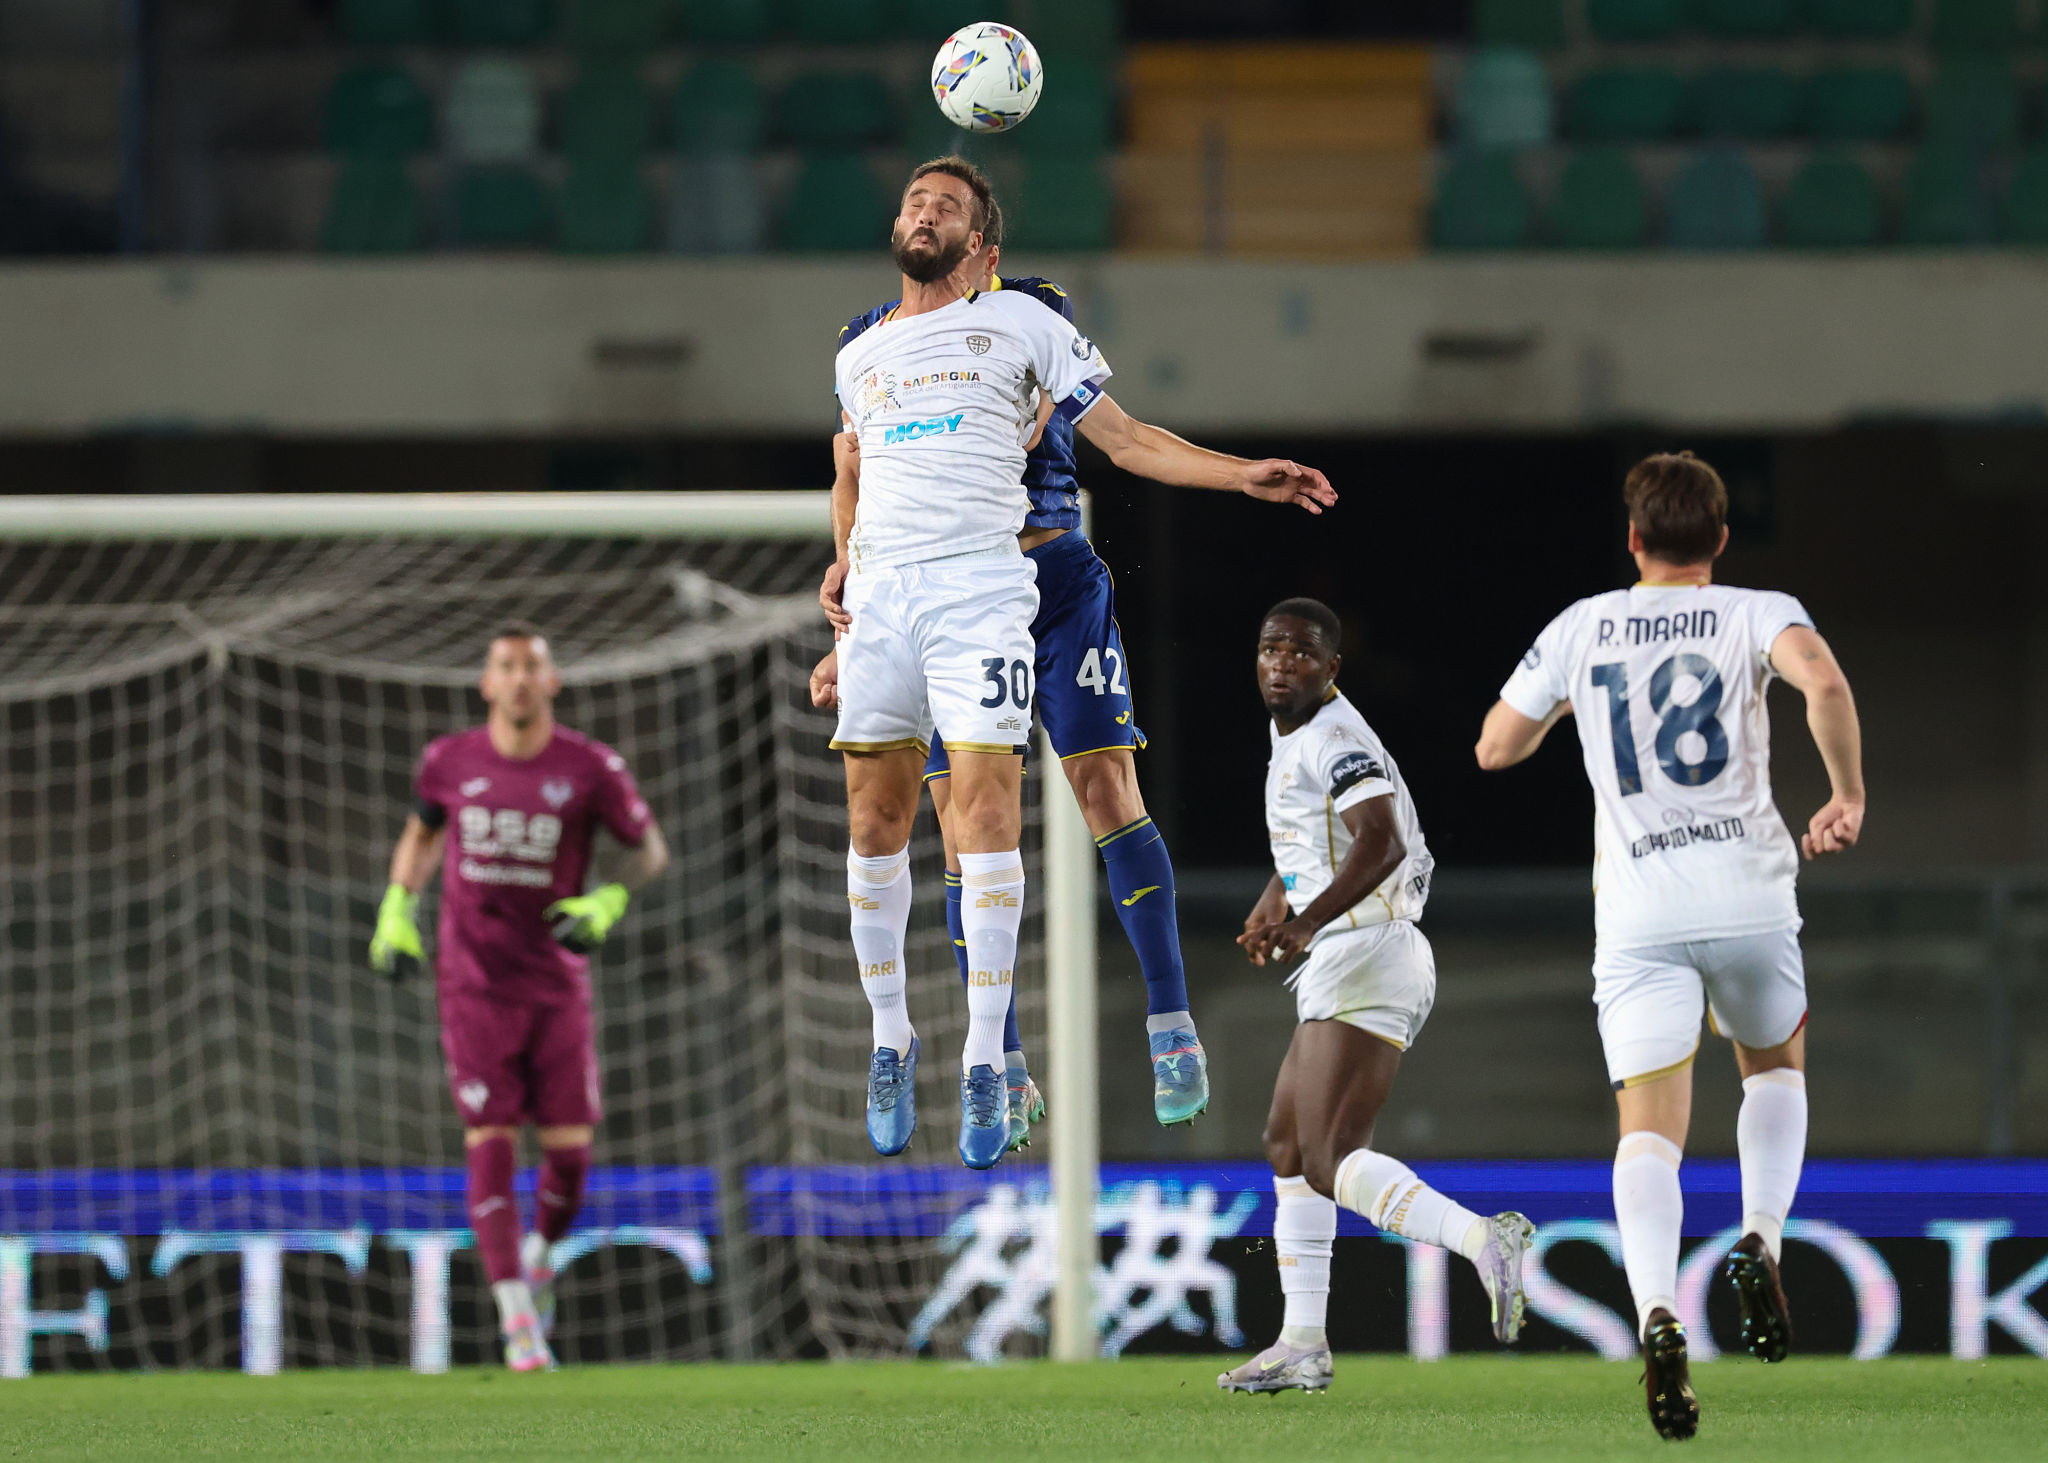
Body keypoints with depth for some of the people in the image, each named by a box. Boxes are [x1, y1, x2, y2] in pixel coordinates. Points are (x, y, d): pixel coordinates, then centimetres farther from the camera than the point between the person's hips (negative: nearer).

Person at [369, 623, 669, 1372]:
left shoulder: (591, 769, -5)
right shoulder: (449, 762, 0)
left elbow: (649, 849, 8)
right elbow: (422, 833, 21)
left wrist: (607, 901, -9)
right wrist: (397, 910, 11)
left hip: (557, 982, 0)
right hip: (474, 986, 0)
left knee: (569, 1148, -3)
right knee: (490, 1143, -10)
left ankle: (539, 1256, 29)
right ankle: (517, 1320, -7)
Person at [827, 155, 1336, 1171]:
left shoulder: (1019, 324, 9)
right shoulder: (860, 357, 20)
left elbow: (1124, 437, 9)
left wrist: (1244, 474, -1)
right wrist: (844, 555, 16)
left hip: (981, 584, -4)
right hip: (879, 593, 4)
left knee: (985, 811, -14)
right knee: (876, 822, 2)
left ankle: (984, 1066, -12)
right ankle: (889, 1040, 16)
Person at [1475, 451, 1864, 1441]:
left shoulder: (1580, 629, 9)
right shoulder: (1756, 615, 3)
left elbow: (1495, 748, 15)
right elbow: (1823, 682, -19)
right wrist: (1849, 795, -7)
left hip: (1637, 911, 0)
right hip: (1748, 892, 0)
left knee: (1650, 1128, -5)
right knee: (1776, 1065, 27)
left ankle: (1656, 1314, -30)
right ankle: (1761, 1247, 4)